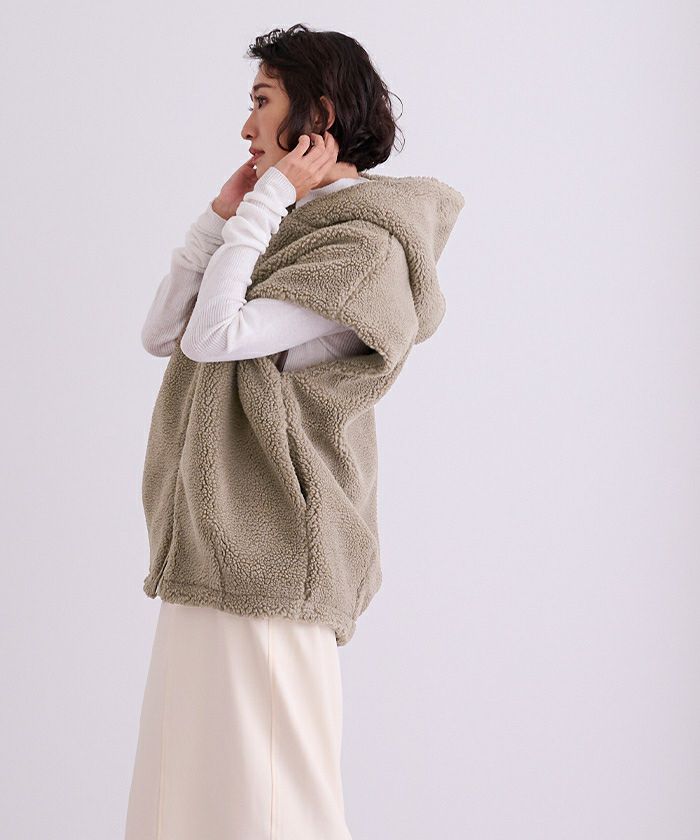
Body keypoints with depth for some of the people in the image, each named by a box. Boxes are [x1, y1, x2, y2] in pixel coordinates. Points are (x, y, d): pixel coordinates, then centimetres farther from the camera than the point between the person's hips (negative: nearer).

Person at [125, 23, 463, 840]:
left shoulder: (363, 245, -11)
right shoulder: (287, 231, 16)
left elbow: (213, 335, -20)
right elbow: (161, 333, 12)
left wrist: (269, 198, -11)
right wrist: (223, 213, 7)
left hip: (267, 553, -9)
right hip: (214, 547, 9)